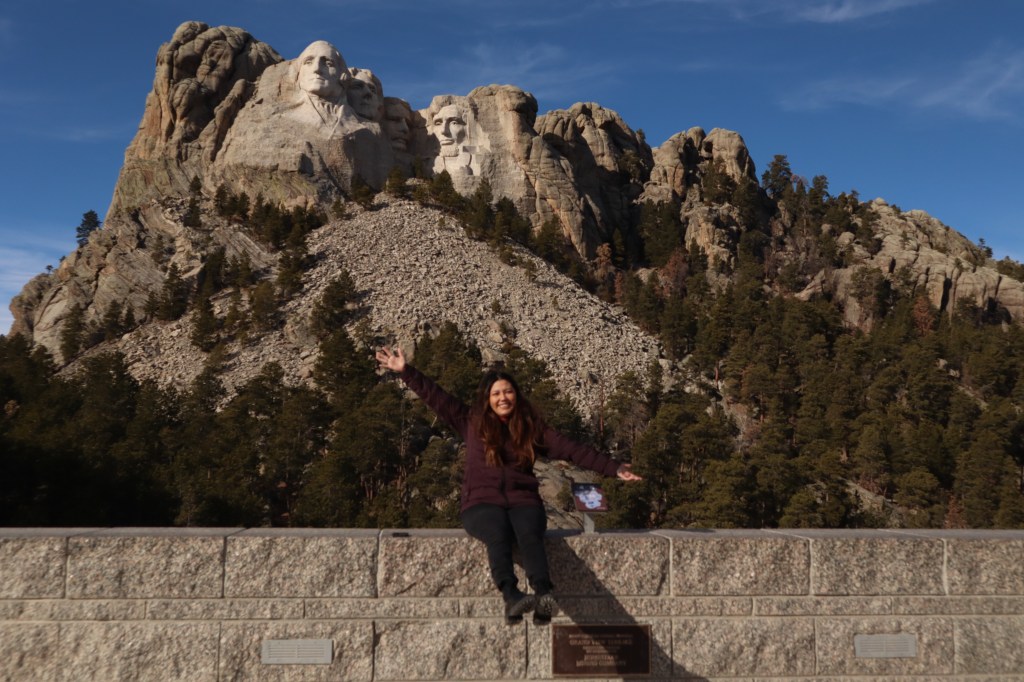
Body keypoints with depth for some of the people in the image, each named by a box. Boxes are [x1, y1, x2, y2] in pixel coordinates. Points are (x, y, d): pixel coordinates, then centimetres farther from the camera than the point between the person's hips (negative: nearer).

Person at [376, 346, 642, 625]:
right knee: (499, 534, -34)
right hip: (482, 502, -1)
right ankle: (511, 597, -53)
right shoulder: (471, 422, 13)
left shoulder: (532, 427, 14)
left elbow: (572, 450, 9)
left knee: (530, 535, -32)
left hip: (522, 500, 1)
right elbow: (436, 397, 9)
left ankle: (544, 596, -52)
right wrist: (405, 370, 2)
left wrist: (614, 468, 3)